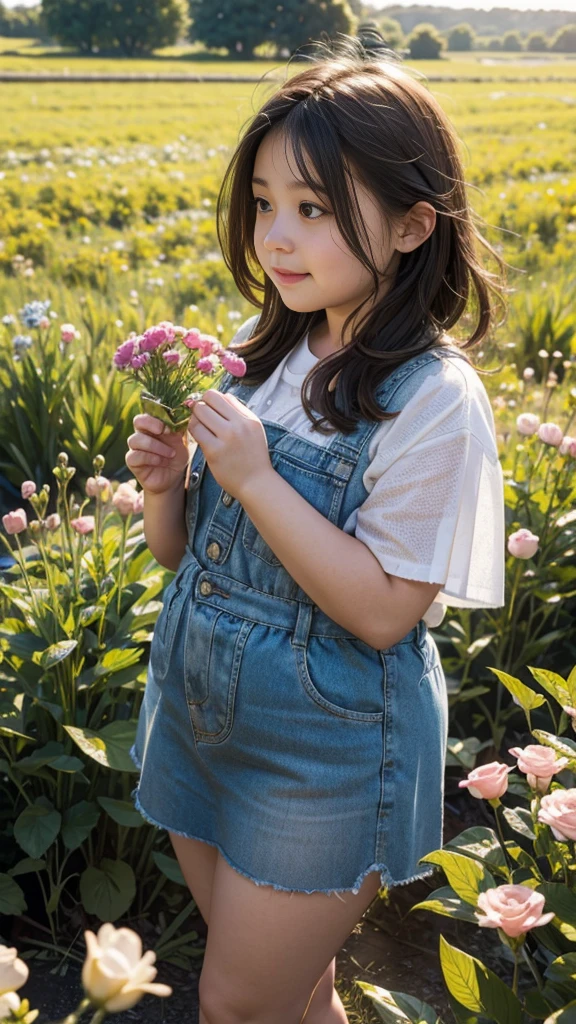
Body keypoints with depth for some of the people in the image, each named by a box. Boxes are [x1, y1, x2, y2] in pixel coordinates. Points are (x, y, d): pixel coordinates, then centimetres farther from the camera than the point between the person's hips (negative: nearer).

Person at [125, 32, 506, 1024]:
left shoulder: (434, 402, -20)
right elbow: (182, 554, 6)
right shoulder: (260, 352, -1)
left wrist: (255, 479, -26)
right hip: (198, 718, 6)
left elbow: (382, 611, -22)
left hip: (326, 755, -6)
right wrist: (167, 481, -15)